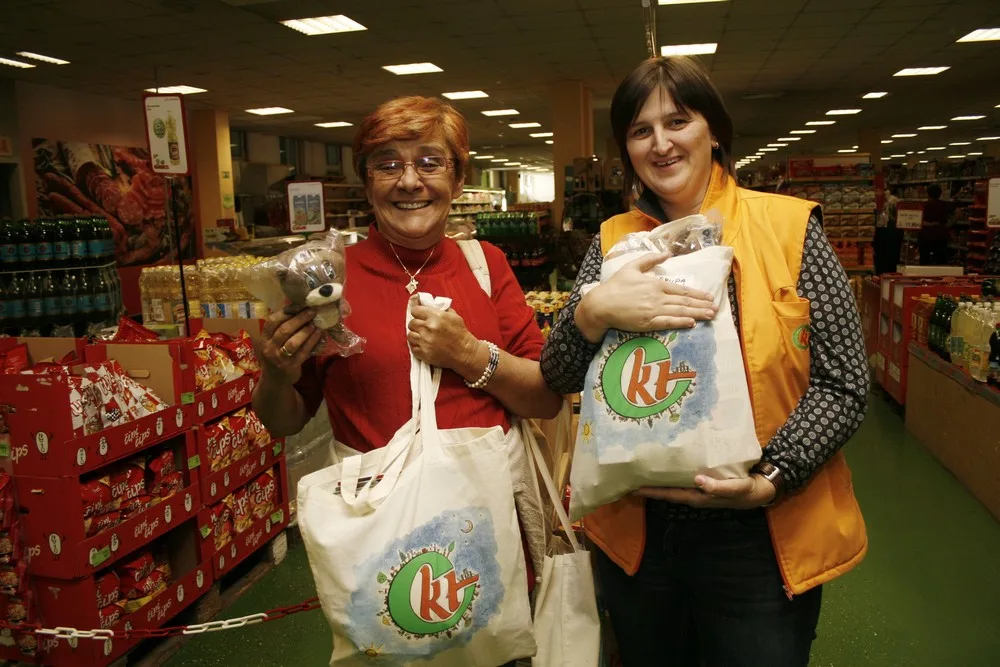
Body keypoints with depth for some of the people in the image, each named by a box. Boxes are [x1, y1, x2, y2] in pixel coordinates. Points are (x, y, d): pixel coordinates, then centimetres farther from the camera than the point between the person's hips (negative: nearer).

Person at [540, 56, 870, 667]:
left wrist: (769, 480, -19)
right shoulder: (614, 241, 3)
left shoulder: (789, 226, -5)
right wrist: (593, 311, -23)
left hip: (759, 532, -2)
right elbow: (559, 378, -3)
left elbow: (844, 385, -6)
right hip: (634, 527, 3)